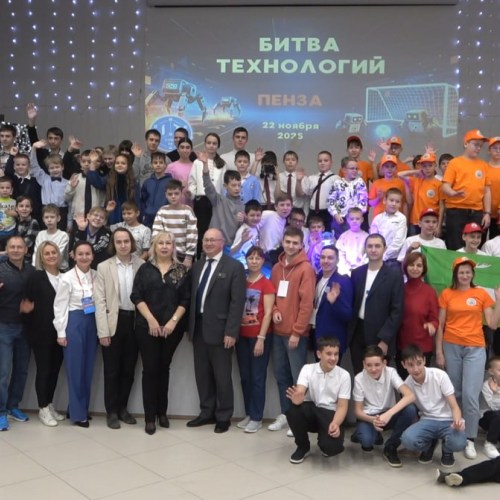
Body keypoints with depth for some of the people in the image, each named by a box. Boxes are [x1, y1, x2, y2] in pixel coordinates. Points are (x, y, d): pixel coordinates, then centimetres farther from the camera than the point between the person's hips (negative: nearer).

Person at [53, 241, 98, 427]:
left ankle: (84, 408, 22)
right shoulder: (67, 278, -7)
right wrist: (61, 332, -7)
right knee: (75, 368, 0)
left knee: (88, 367, 10)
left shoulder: (96, 275, 3)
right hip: (74, 322, -4)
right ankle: (78, 413, 8)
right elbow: (60, 306, -5)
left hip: (93, 322, 4)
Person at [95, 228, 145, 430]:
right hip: (113, 322, -2)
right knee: (112, 370, 6)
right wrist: (103, 331, -11)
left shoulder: (142, 265, 1)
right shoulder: (104, 267, -2)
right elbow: (100, 301, -5)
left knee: (129, 369, 12)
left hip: (135, 321, 2)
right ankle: (111, 411, 19)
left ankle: (122, 408, 27)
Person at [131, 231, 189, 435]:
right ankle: (150, 416, 7)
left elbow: (185, 300, 1)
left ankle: (162, 412, 21)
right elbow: (136, 296, -3)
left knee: (164, 368, 10)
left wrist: (173, 321, -10)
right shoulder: (145, 269, 3)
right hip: (147, 327, -1)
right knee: (150, 369, 0)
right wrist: (151, 320, -12)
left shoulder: (181, 270, 5)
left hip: (172, 328, 1)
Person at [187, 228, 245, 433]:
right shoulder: (197, 265, 13)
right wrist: (190, 325, 6)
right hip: (198, 327, 6)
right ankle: (207, 412, 26)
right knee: (202, 373, 13)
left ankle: (223, 416, 17)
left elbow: (237, 302, -12)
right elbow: (192, 297, 12)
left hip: (219, 329, -6)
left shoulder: (234, 267, -6)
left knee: (222, 375, 4)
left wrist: (231, 332, -17)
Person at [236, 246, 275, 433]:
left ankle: (257, 418, 8)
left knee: (258, 378, 1)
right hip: (242, 336, 5)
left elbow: (268, 313, -9)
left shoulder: (267, 285, -5)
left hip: (259, 336, -5)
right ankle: (248, 414, 20)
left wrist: (261, 338, -14)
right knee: (245, 377, 10)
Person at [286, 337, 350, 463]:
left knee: (331, 446, -31)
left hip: (331, 415, -2)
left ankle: (327, 445, 12)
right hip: (311, 412, 2)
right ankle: (303, 447, -3)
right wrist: (297, 398, -45)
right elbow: (299, 393, -19)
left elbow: (342, 406, -8)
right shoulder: (308, 369, -5)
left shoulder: (344, 375, -6)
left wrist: (335, 424, -29)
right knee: (293, 410, -32)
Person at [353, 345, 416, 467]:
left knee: (410, 410, -30)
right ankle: (368, 442, 7)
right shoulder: (359, 379, -17)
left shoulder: (390, 373, -17)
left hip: (389, 414, 2)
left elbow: (410, 396, -31)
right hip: (369, 417, -2)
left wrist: (388, 414, -43)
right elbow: (358, 411, -11)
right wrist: (372, 420, -34)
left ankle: (390, 448, -10)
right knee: (367, 440, -35)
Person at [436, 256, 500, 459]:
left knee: (470, 395, -8)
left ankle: (470, 439, 2)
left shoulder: (482, 294, 3)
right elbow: (440, 325, 5)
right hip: (451, 347, 1)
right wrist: (439, 351, 1)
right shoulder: (446, 294, 3)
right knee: (454, 393, 9)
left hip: (475, 349, -1)